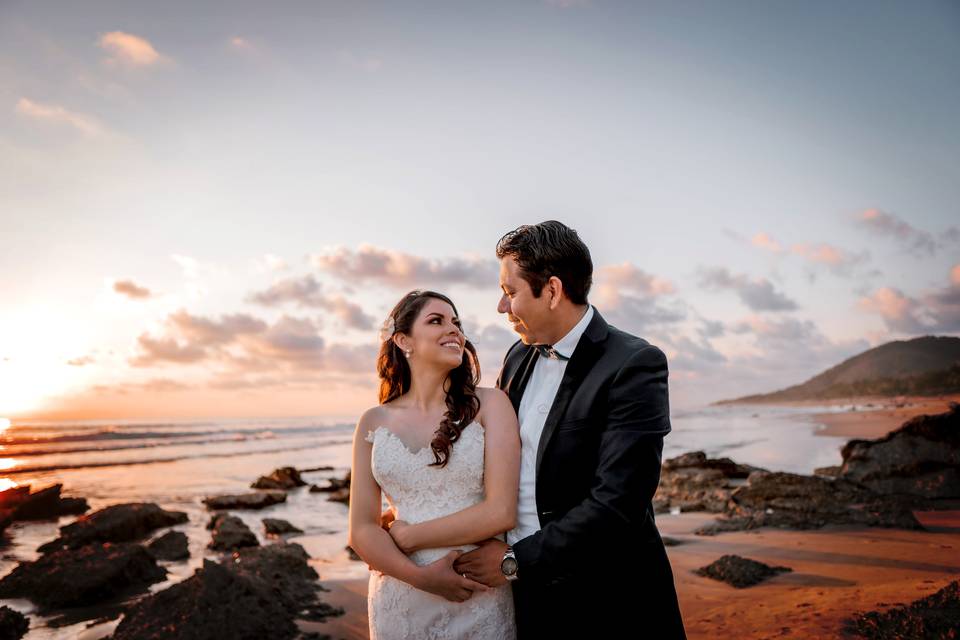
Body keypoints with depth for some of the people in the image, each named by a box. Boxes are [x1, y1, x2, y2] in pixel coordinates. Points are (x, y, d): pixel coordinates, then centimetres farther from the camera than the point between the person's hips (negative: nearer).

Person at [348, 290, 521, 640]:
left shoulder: (489, 404, -6)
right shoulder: (374, 422, 1)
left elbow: (501, 512, -13)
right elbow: (362, 531, 0)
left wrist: (406, 535, -8)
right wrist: (420, 576, -15)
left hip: (478, 600, -1)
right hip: (398, 600, 2)